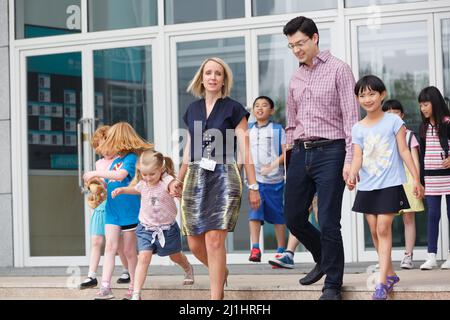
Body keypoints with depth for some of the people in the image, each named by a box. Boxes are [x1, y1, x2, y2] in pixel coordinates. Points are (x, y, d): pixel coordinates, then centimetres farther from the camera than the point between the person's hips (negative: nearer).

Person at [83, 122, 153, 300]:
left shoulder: (131, 158, -10)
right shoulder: (115, 161, 14)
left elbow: (120, 175, -27)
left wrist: (96, 173, -21)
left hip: (129, 211, -6)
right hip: (112, 211, 6)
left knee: (129, 251, 4)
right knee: (110, 247, -6)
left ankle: (134, 288, 15)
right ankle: (105, 287, -13)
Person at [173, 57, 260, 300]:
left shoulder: (234, 109, 0)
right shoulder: (193, 109, 13)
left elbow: (245, 150, -2)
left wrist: (253, 186, -5)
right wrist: (179, 179, 24)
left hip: (223, 177, -5)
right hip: (196, 177, 5)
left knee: (214, 240, -15)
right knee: (195, 244, 4)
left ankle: (216, 297, -10)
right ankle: (221, 272, 34)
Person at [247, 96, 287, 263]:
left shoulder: (277, 129, 1)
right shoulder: (248, 129, 11)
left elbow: (286, 152, -5)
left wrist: (272, 166, -17)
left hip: (274, 179, -2)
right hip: (254, 178, 2)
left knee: (277, 215, 5)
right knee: (254, 213, -10)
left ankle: (281, 250, 12)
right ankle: (255, 249, -12)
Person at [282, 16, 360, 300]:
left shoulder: (338, 69, -2)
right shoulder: (295, 79, 16)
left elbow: (351, 116, -8)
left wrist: (350, 158, -16)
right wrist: (292, 153, 14)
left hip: (329, 151, -6)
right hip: (300, 153, 6)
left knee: (328, 223, -6)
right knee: (294, 218, 7)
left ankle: (333, 285, 5)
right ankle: (323, 260, 32)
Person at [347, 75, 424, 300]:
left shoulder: (393, 121, -3)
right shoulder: (358, 128, 6)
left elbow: (404, 151, -3)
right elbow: (358, 156, -2)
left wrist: (416, 179, -6)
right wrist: (352, 174, -23)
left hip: (390, 184, -4)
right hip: (367, 186, 4)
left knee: (383, 228, -12)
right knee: (374, 231, 7)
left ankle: (382, 282, -14)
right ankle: (390, 274, 23)